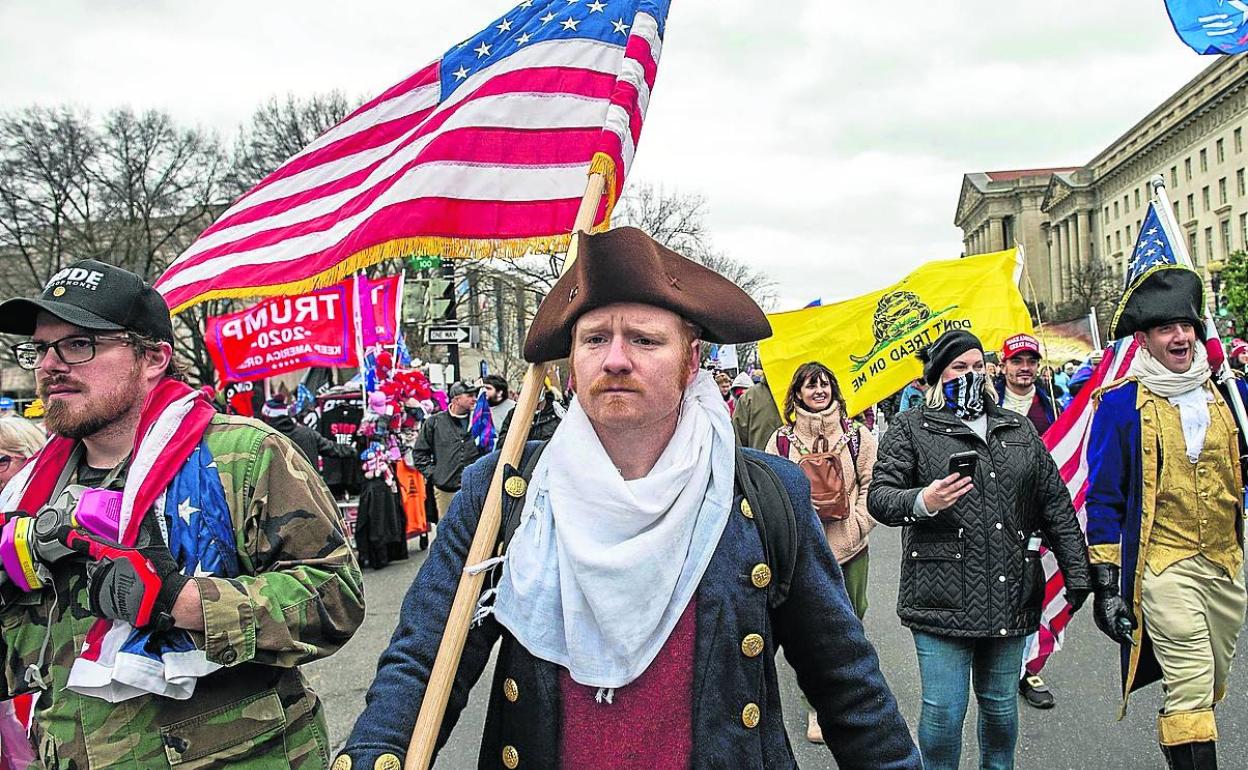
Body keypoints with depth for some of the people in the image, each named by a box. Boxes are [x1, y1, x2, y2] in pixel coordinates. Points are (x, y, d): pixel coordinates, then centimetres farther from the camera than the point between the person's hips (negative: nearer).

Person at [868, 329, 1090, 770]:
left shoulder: (1018, 430, 15)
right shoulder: (911, 428, 2)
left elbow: (1056, 505, 15)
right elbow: (879, 496, -5)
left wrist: (1077, 575, 9)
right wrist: (922, 502, -25)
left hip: (1011, 598, 4)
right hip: (943, 599, -4)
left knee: (1001, 706, 15)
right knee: (943, 712, -1)